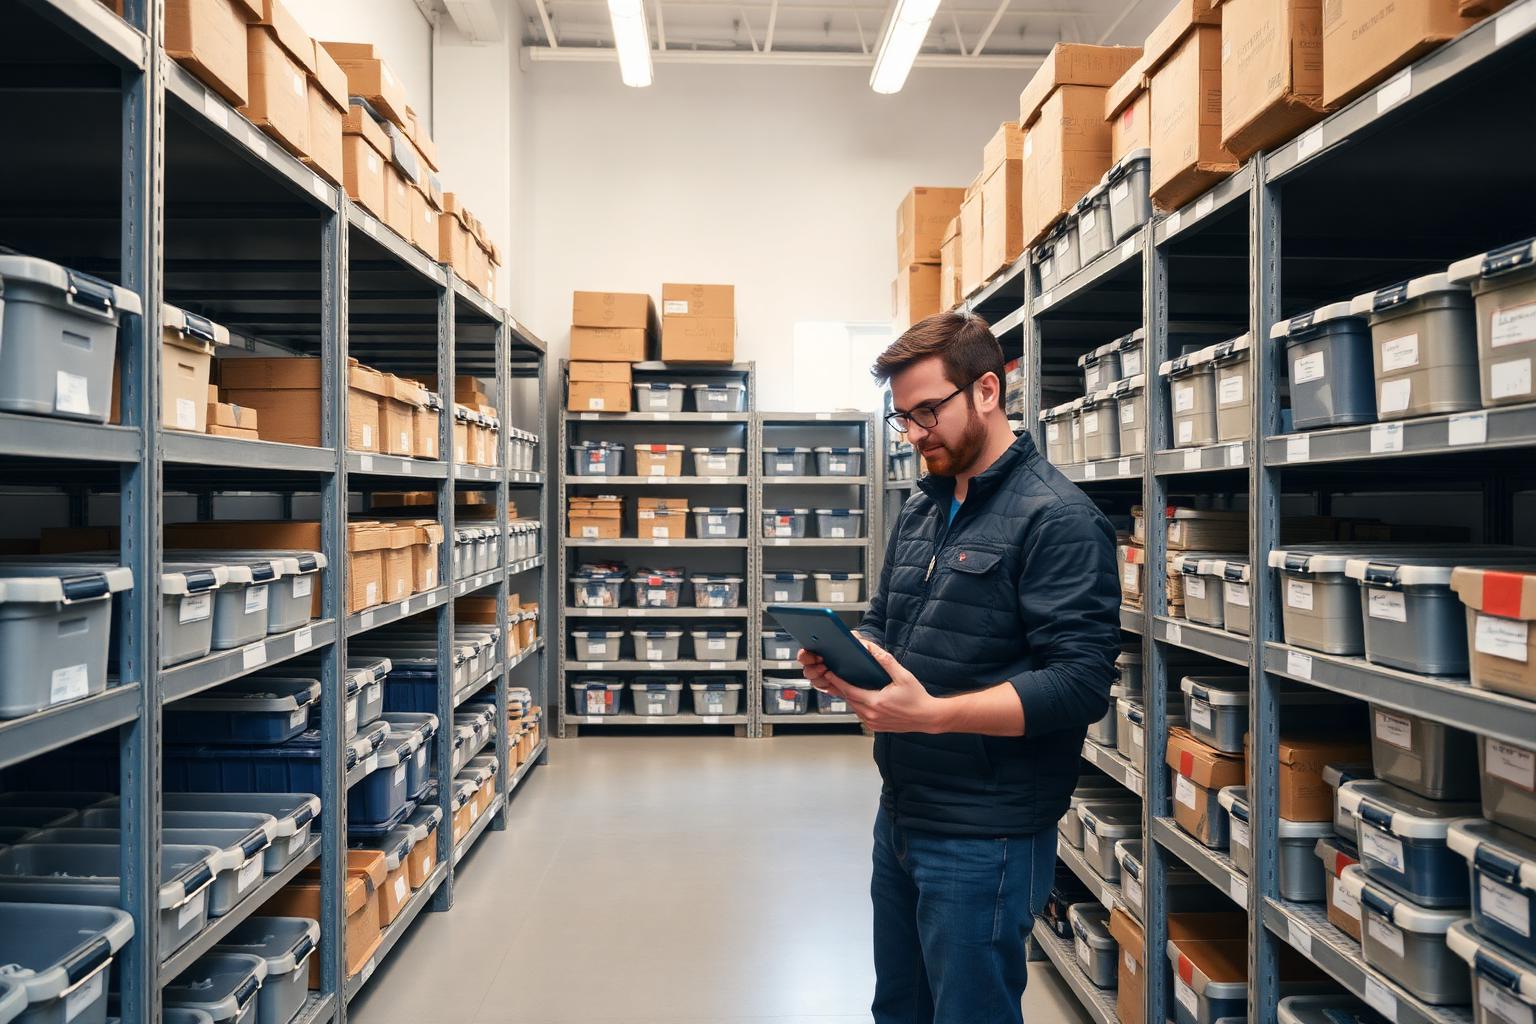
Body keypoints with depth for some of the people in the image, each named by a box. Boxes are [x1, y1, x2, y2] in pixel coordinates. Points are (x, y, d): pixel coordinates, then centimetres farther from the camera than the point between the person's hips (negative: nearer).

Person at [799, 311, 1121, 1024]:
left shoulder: (1057, 518, -15)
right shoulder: (919, 510, 10)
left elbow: (1080, 683, -22)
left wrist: (933, 713, -30)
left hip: (983, 838, -8)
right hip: (901, 816, 8)